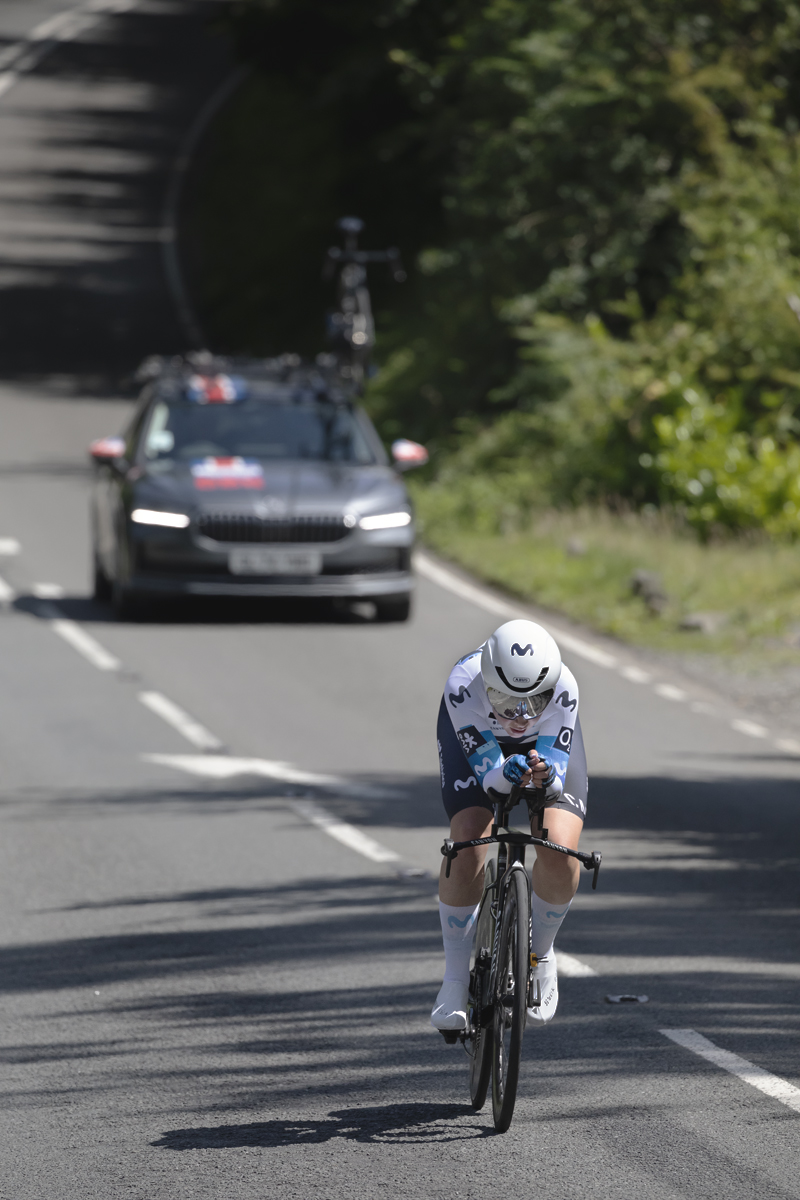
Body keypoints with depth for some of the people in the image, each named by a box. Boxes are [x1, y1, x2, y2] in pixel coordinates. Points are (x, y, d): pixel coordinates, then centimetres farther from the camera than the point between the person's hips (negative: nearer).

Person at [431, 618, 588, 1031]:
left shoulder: (562, 689, -38)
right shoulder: (464, 686, -40)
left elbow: (557, 776, -37)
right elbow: (488, 774, -38)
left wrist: (546, 776, -61)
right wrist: (507, 774, -61)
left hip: (544, 742, 1)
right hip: (474, 733, -1)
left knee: (559, 853, -20)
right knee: (467, 845, -23)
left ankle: (540, 954, 10)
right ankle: (455, 979, -6)